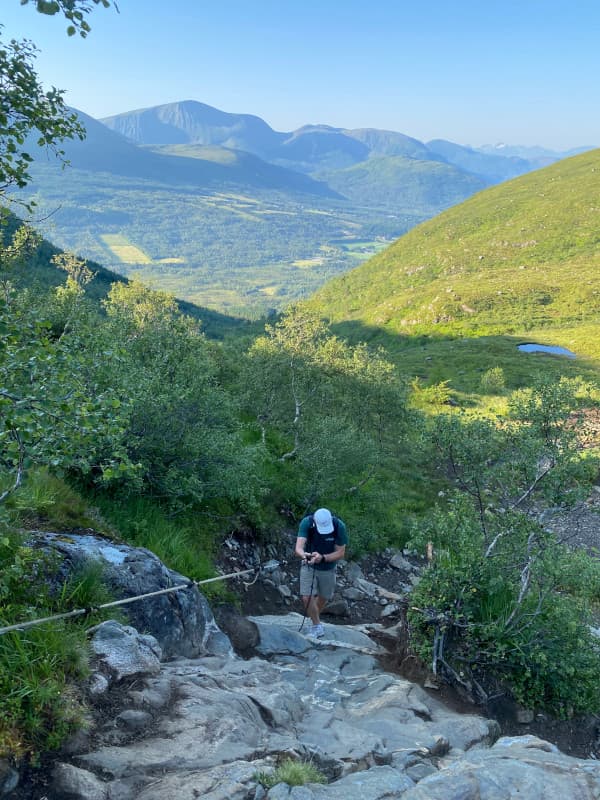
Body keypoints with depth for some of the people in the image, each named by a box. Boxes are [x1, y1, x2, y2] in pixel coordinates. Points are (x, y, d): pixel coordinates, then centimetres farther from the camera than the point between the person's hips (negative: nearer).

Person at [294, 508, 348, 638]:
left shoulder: (339, 526, -28)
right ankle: (317, 626, 12)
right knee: (307, 598, -12)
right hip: (309, 566, -1)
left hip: (328, 568, 1)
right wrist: (304, 555, -60)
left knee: (323, 597, 17)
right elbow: (298, 547, -37)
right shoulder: (306, 522, -29)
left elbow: (341, 553, -21)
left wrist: (322, 557, -38)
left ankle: (315, 620, 47)